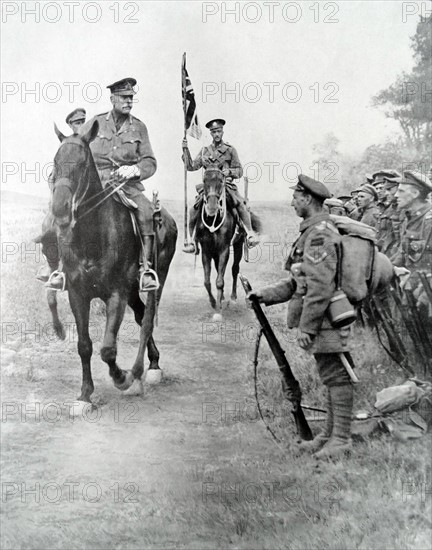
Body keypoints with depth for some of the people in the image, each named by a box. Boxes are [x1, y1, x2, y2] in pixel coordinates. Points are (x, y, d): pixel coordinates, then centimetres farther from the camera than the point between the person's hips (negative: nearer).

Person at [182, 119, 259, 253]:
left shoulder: (230, 150, 6)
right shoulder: (204, 151, 13)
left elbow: (240, 171, 4)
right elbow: (191, 167, 8)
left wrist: (229, 171, -16)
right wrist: (185, 150, 0)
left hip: (226, 185, -2)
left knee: (241, 204, -27)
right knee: (193, 211, -15)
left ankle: (250, 234, -17)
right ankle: (192, 241, -1)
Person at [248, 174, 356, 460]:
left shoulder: (319, 234, -17)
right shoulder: (315, 231, 17)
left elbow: (321, 286, -23)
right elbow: (299, 281, 21)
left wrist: (306, 326, -20)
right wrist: (266, 294, 14)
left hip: (327, 319, -10)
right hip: (326, 319, 10)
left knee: (337, 377, -3)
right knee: (332, 377, 15)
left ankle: (341, 439, 4)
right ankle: (331, 434, 25)